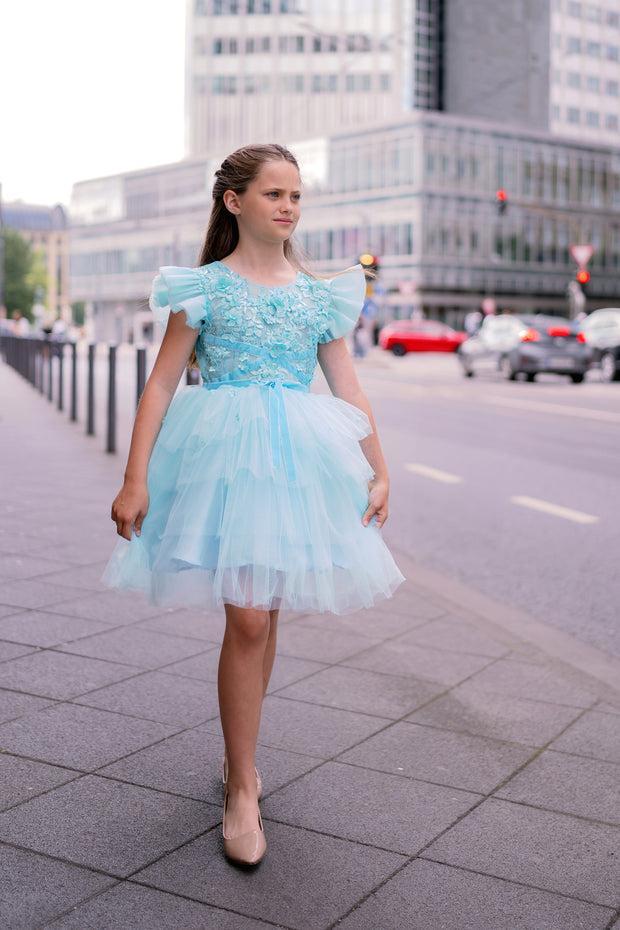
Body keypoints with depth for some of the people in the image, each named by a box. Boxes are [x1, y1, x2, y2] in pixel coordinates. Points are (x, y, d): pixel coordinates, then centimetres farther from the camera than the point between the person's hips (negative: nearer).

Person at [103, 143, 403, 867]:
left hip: (297, 461, 4)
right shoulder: (206, 287, 0)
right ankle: (241, 790, 4)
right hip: (224, 455, -4)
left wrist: (378, 470, 10)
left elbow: (348, 389, 13)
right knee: (246, 617, -8)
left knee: (265, 610, 9)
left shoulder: (317, 293, 10)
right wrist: (134, 479, -8)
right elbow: (162, 384, -2)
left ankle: (238, 757, 29)